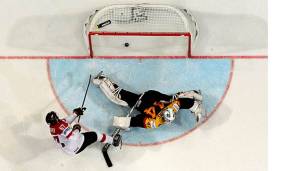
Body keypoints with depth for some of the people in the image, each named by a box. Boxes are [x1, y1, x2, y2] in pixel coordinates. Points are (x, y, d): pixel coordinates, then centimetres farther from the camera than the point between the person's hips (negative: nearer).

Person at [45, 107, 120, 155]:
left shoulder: (52, 127, 1)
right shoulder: (61, 125, -29)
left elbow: (66, 120, 13)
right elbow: (72, 136, -32)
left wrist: (75, 113, 11)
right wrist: (76, 129, -13)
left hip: (66, 149, 9)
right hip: (76, 148, -9)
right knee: (94, 135, 2)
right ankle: (113, 141, 15)